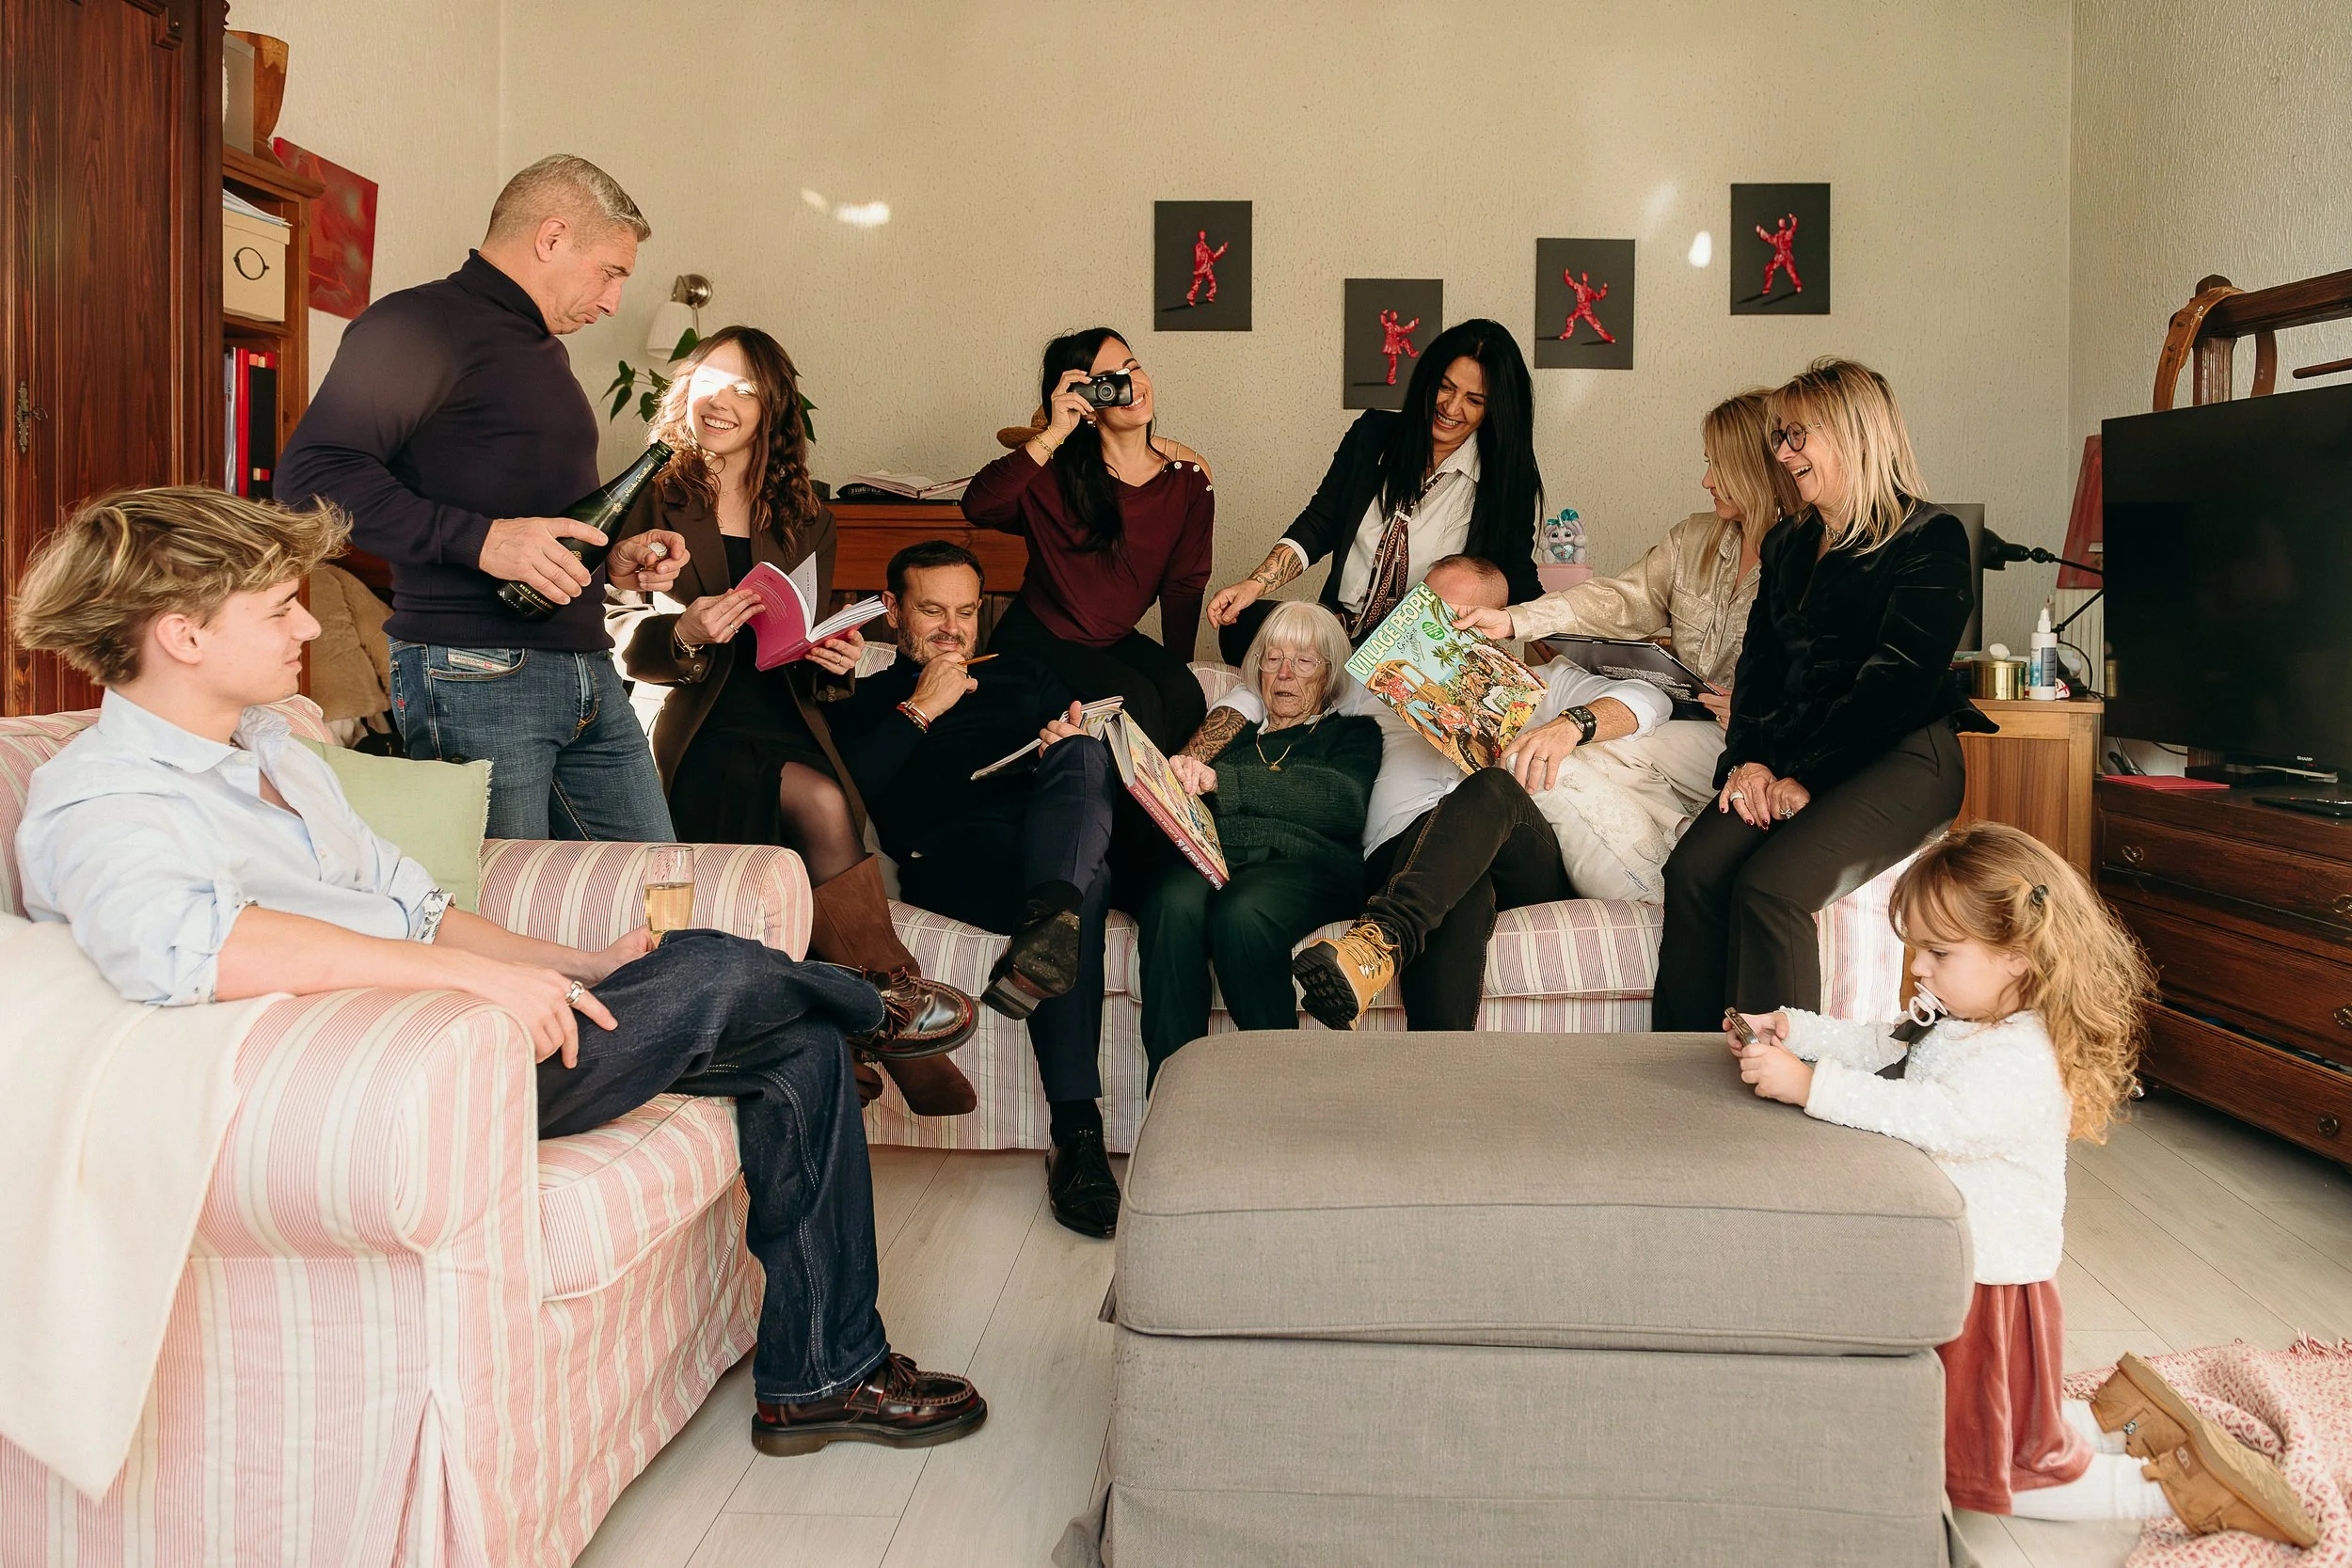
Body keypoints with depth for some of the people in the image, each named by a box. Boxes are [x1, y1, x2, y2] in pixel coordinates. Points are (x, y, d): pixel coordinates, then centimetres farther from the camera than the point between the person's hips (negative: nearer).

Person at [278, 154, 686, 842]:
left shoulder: (545, 349, 24)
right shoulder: (421, 323, -5)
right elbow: (310, 474, -18)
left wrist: (611, 561, 16)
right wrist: (479, 540, -23)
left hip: (588, 674, 9)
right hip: (475, 676, -9)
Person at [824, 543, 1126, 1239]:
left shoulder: (1023, 676, 35)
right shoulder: (864, 700, 25)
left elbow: (1100, 757, 23)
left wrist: (1072, 745, -1)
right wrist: (920, 709, 3)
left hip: (1060, 833, 3)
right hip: (952, 853, -3)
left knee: (1083, 757, -33)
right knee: (1084, 883, -37)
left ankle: (1048, 918, -58)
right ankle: (1076, 1131, -45)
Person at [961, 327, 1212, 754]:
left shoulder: (1188, 475, -3)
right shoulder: (1056, 470, -13)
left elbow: (1184, 583, 4)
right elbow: (977, 507, -31)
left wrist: (1177, 667, 2)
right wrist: (1053, 434, -33)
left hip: (1117, 640, 4)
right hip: (1036, 637, -4)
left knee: (1183, 694, -26)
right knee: (1136, 700, -29)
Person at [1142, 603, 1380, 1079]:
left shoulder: (1352, 732, 24)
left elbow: (1344, 801, 0)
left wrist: (1220, 780, -10)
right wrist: (1177, 779, -5)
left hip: (1305, 865, -2)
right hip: (1209, 858, 2)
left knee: (1241, 911, -38)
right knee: (1175, 902, -35)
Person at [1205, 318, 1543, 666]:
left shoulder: (1507, 479, -2)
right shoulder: (1373, 433, 6)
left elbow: (1518, 584, 0)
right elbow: (1318, 523, 8)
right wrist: (1255, 584, -8)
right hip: (1337, 630, 4)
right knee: (1241, 624, -24)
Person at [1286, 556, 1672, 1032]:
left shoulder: (1535, 682, 32)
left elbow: (1648, 699, 15)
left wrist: (1570, 724, -7)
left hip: (1526, 864, 0)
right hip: (1404, 847, 0)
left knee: (1492, 787, -38)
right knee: (1460, 897, -40)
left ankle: (1384, 937, -63)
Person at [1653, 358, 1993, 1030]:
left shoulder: (1929, 539, -2)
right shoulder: (1788, 545, 21)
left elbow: (1898, 681, -11)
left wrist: (1807, 777, -16)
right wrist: (1749, 756, -2)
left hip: (1898, 758, -6)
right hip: (1790, 757, 6)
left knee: (1768, 886, -30)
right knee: (1693, 871, -21)